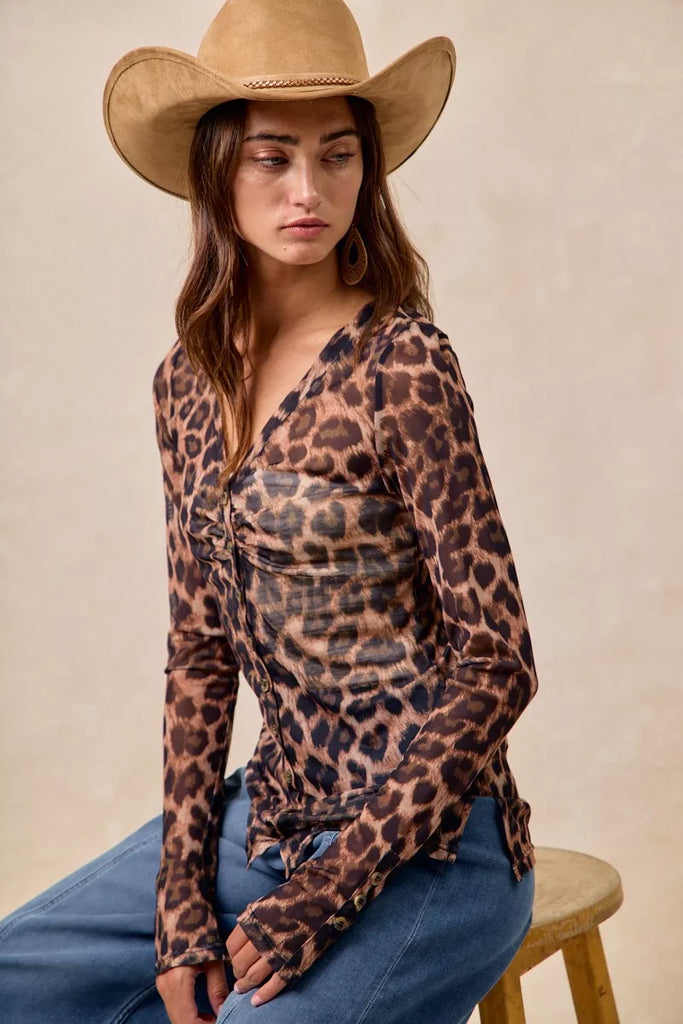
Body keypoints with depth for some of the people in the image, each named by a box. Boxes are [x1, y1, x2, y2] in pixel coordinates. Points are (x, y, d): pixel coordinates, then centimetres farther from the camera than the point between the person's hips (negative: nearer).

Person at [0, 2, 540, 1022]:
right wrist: (181, 894, -3)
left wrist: (322, 900, -15)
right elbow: (200, 650, 6)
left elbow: (499, 662, -16)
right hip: (272, 813, 6)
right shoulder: (189, 380, 3)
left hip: (424, 843, -6)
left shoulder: (401, 366, -16)